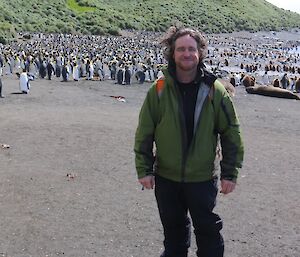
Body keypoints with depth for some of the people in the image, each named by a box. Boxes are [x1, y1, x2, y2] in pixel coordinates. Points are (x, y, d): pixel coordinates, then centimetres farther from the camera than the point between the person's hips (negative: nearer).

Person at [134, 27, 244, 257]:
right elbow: (144, 133, -2)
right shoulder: (159, 90, -7)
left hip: (203, 178, -1)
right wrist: (144, 169, -5)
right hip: (166, 178, 1)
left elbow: (231, 133, -4)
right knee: (173, 229, 19)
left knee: (208, 230, 10)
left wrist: (230, 173, -5)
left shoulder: (215, 91, -8)